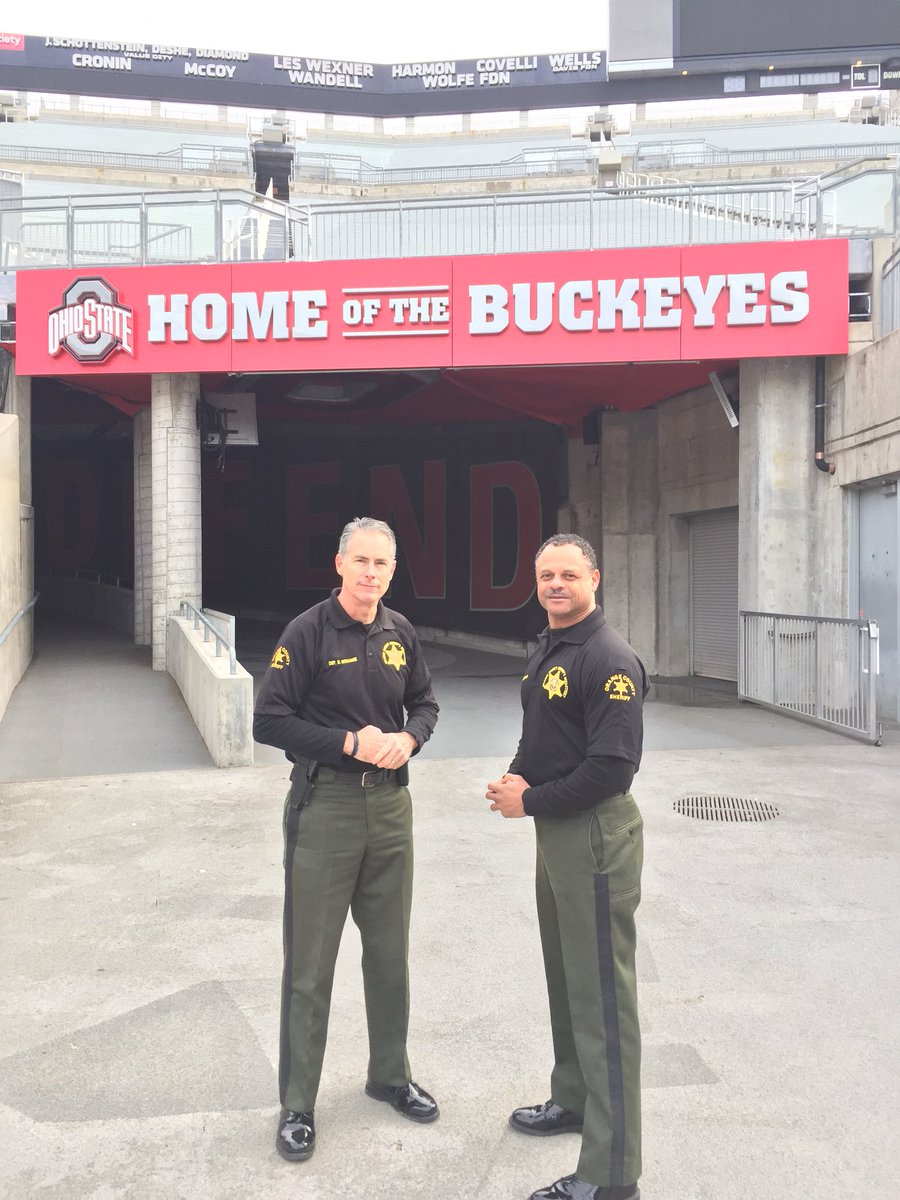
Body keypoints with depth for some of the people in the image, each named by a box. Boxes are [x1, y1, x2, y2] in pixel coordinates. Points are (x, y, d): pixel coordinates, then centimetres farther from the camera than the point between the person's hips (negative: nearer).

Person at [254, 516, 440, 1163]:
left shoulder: (399, 631, 6)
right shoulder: (308, 632, -10)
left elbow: (425, 702, 16)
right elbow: (269, 721, -12)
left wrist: (407, 738, -5)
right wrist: (350, 743, -18)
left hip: (390, 805, 5)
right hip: (324, 805, -5)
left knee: (390, 951, 17)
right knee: (311, 962, 3)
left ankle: (391, 1074, 36)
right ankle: (298, 1105, 19)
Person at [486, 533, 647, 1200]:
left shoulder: (608, 659, -18)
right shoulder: (547, 651, 12)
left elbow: (613, 765, -24)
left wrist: (530, 801, -16)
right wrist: (519, 778, 1)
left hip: (596, 835, -10)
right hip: (556, 831, 10)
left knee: (602, 996, -3)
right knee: (566, 977, 23)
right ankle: (574, 1100, 42)